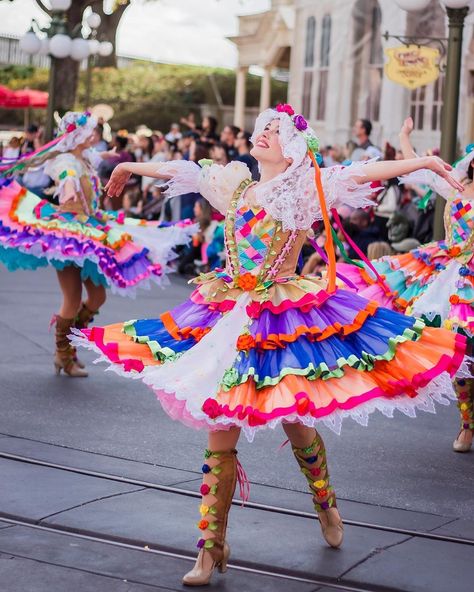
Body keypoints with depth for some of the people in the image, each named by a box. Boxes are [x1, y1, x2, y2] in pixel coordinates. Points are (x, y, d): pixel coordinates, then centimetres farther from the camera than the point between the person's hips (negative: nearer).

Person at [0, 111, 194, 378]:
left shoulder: (86, 159, 10)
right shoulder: (67, 161, -17)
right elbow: (67, 177, -43)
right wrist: (69, 188, -64)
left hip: (88, 231, 9)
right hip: (67, 231, -9)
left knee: (98, 296, 8)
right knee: (73, 299, -5)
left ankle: (71, 345, 26)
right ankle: (63, 355, 12)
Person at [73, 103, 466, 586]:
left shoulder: (304, 189, -4)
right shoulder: (236, 184, 9)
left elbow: (359, 174, -17)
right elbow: (181, 171, 22)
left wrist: (423, 161, -27)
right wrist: (131, 166, 35)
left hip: (285, 322, -4)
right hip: (230, 317, 4)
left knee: (295, 424, 5)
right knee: (219, 430, 2)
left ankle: (325, 504, 36)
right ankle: (211, 547, 11)